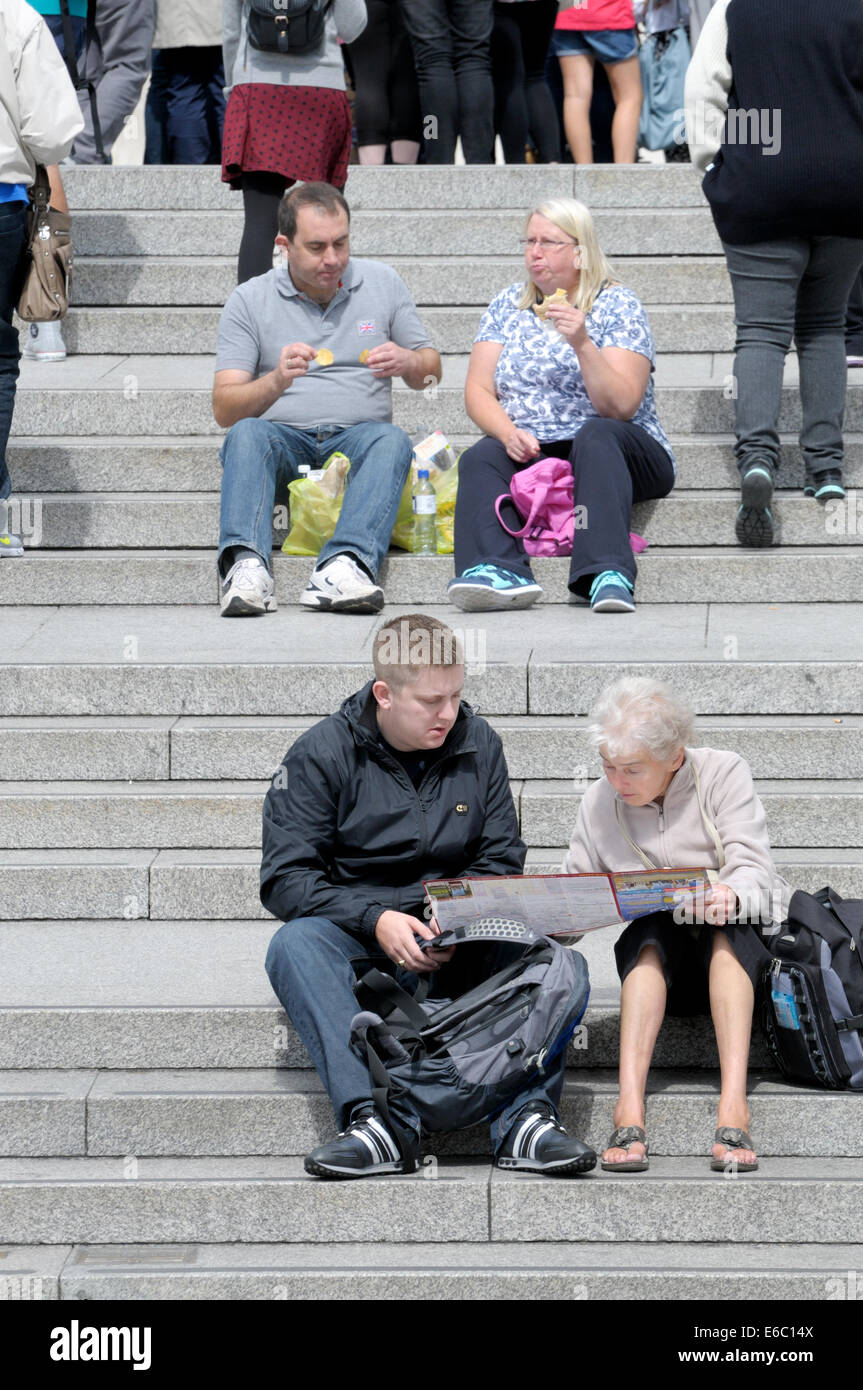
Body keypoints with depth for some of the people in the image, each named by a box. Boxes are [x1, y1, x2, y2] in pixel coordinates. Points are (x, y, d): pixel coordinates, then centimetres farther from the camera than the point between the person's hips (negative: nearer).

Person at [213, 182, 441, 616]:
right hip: (281, 437, -1)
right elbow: (225, 409, -2)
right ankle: (246, 564, -53)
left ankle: (343, 565, -53)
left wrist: (407, 361, -10)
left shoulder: (382, 283, 11)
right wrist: (277, 381, -22)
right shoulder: (249, 300, 5)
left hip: (357, 437, 1)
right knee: (246, 435, -33)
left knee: (393, 441, -32)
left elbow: (429, 371, 15)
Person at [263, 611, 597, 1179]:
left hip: (455, 940, 2)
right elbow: (286, 878, -8)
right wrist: (375, 920, -24)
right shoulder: (321, 754, -3)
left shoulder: (478, 744, 6)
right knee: (296, 945, -35)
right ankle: (373, 1122, -46)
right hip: (358, 940, -2)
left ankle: (527, 1117, -39)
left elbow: (501, 861, 8)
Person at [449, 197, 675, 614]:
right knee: (480, 458, -27)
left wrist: (582, 344, -25)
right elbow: (478, 391, 7)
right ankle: (500, 573, -53)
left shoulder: (617, 306, 0)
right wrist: (509, 432, -14)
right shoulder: (507, 306, 14)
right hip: (526, 453, 3)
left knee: (596, 436, -36)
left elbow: (621, 406, -11)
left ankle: (608, 576, -53)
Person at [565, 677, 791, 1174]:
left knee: (726, 929, -35)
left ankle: (734, 1106, -50)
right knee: (649, 933, -32)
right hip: (661, 965, 2)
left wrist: (730, 895, -41)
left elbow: (753, 868, -17)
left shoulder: (724, 773, -5)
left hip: (741, 947, -2)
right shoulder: (600, 803, 4)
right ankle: (630, 1109, -50)